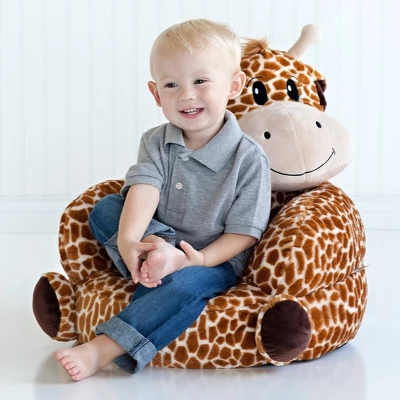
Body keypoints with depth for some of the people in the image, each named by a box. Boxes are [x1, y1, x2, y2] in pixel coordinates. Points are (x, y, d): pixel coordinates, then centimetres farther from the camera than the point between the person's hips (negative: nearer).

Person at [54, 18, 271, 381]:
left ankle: (102, 350, -39)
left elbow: (243, 233, -12)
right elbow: (144, 189, -19)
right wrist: (128, 239, -38)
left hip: (216, 259, -4)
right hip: (160, 240, 5)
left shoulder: (248, 157, -12)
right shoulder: (156, 142, 0)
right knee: (104, 209, -13)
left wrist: (199, 259, -29)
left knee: (185, 282, -38)